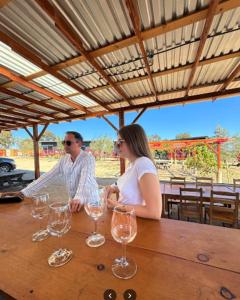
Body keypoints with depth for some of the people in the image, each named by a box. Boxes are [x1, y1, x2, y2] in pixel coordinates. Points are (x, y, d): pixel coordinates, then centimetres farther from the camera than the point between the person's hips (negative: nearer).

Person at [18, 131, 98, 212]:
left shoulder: (88, 158, -16)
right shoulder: (64, 159, 3)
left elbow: (85, 180, -31)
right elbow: (48, 176, 3)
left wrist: (79, 198, -47)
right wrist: (25, 192, -3)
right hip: (73, 200, 5)